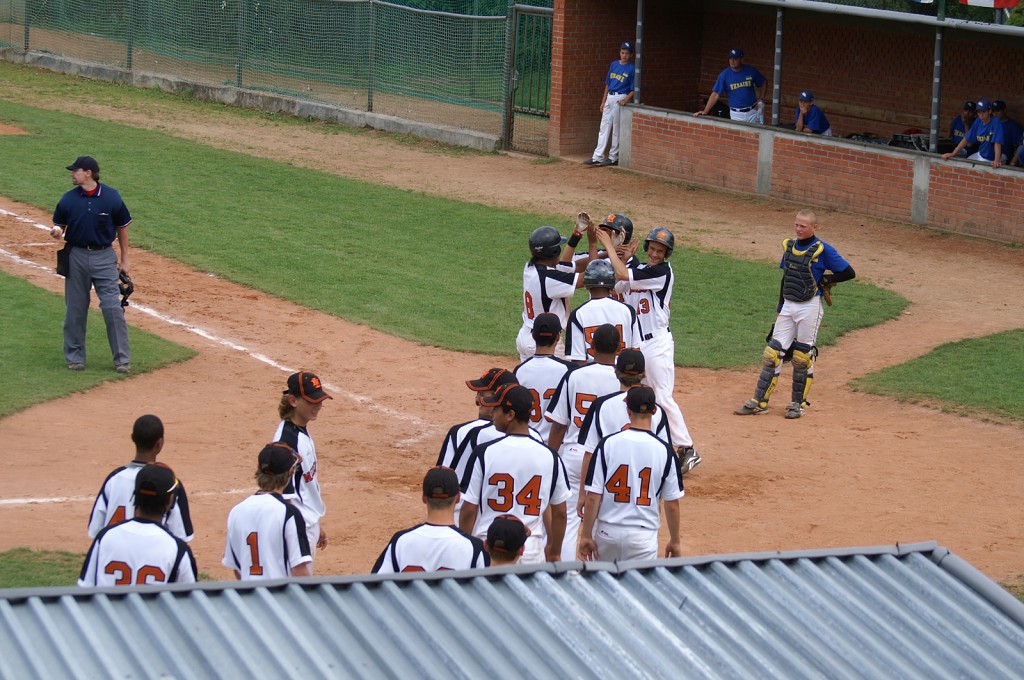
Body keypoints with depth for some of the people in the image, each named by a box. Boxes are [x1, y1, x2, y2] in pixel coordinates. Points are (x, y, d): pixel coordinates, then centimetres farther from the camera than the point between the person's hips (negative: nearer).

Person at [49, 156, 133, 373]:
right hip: (76, 256, 2)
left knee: (113, 308, -7)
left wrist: (124, 260, 5)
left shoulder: (111, 197, -5)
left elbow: (122, 228, 5)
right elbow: (59, 227, 9)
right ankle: (75, 356, 20)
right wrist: (56, 232, -16)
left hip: (104, 257, -2)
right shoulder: (68, 200, 0)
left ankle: (122, 358, -1)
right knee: (75, 309, 8)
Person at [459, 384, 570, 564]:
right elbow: (559, 512, 7)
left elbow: (469, 509, -6)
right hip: (531, 552, 2)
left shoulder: (484, 453, -10)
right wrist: (554, 552, 20)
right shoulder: (549, 456, -1)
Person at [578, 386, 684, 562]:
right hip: (643, 535, -1)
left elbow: (593, 497, -8)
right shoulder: (664, 451, -7)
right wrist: (675, 541, 10)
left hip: (607, 532, 1)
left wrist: (586, 535, 0)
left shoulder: (607, 444, -7)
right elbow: (672, 504, -2)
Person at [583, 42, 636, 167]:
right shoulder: (614, 65, 12)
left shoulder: (632, 68, -5)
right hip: (609, 98, 6)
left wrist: (626, 100, -21)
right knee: (604, 127, 4)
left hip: (620, 99, -6)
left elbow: (633, 89, -6)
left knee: (617, 129, -2)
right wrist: (603, 102, 14)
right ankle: (598, 157, 4)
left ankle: (613, 157, 6)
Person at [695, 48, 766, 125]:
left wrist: (761, 99, 2)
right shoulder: (724, 75, -5)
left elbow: (764, 82, 14)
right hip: (736, 115, -1)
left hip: (752, 112, 1)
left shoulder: (751, 71, -2)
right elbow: (715, 94, -8)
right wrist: (705, 111, -17)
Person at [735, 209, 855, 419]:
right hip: (788, 306, 5)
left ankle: (798, 403, 13)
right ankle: (759, 401, 5)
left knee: (802, 356, 1)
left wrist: (824, 280, -10)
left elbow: (849, 273, -10)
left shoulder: (822, 250, -10)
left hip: (810, 307, -5)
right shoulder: (789, 246, 8)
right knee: (772, 352, 2)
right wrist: (780, 308, 14)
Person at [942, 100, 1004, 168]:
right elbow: (966, 139, 0)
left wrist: (997, 161, -45)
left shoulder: (996, 122, -21)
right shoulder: (978, 122, -2)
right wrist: (952, 154, -8)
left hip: (991, 159, -7)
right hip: (980, 154, 7)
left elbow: (997, 143, -32)